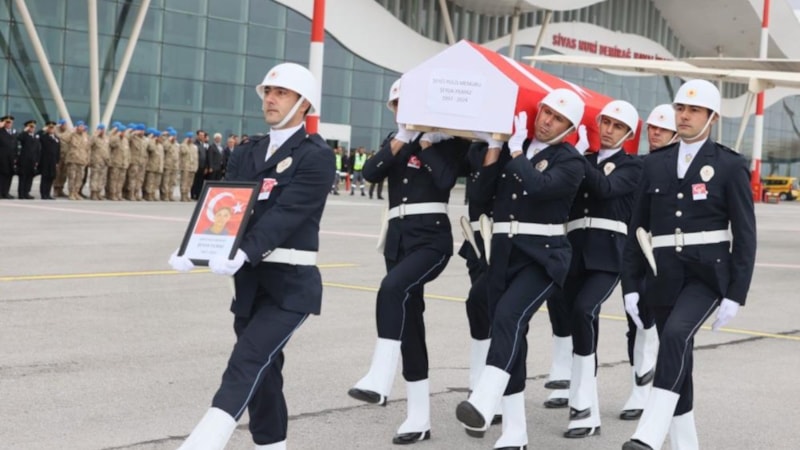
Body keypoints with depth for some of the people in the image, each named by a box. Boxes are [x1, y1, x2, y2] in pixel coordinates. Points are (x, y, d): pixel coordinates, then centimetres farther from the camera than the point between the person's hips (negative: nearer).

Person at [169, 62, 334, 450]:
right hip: (250, 281, 7)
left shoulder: (316, 155, -7)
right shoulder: (246, 153, 13)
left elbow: (286, 214, -19)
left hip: (291, 284, -7)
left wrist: (245, 252, -33)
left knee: (246, 364, -19)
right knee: (262, 372, 12)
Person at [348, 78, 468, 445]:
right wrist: (402, 138, -7)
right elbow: (370, 173, 0)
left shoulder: (448, 140, 2)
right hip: (397, 237, 6)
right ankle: (419, 417, 8)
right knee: (409, 321, 4)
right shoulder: (397, 141, 17)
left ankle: (379, 380, -35)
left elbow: (445, 179, -16)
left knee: (393, 288, -33)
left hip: (432, 237, -6)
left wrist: (425, 140, -9)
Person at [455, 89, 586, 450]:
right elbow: (478, 195, 5)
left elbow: (538, 186, -21)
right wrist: (494, 147, 0)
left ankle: (483, 404, -43)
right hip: (503, 251, 5)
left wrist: (515, 149, -11)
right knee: (507, 331, 4)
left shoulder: (570, 161, -1)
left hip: (542, 256, -5)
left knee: (509, 315, -28)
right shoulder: (511, 149, 13)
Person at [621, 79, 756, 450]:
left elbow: (745, 235, -2)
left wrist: (736, 295, -8)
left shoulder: (730, 166, 0)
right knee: (677, 360, 8)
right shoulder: (655, 163, 10)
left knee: (675, 335, -27)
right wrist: (631, 285, 5)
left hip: (708, 274, -4)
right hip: (664, 276, 4)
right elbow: (637, 228, 11)